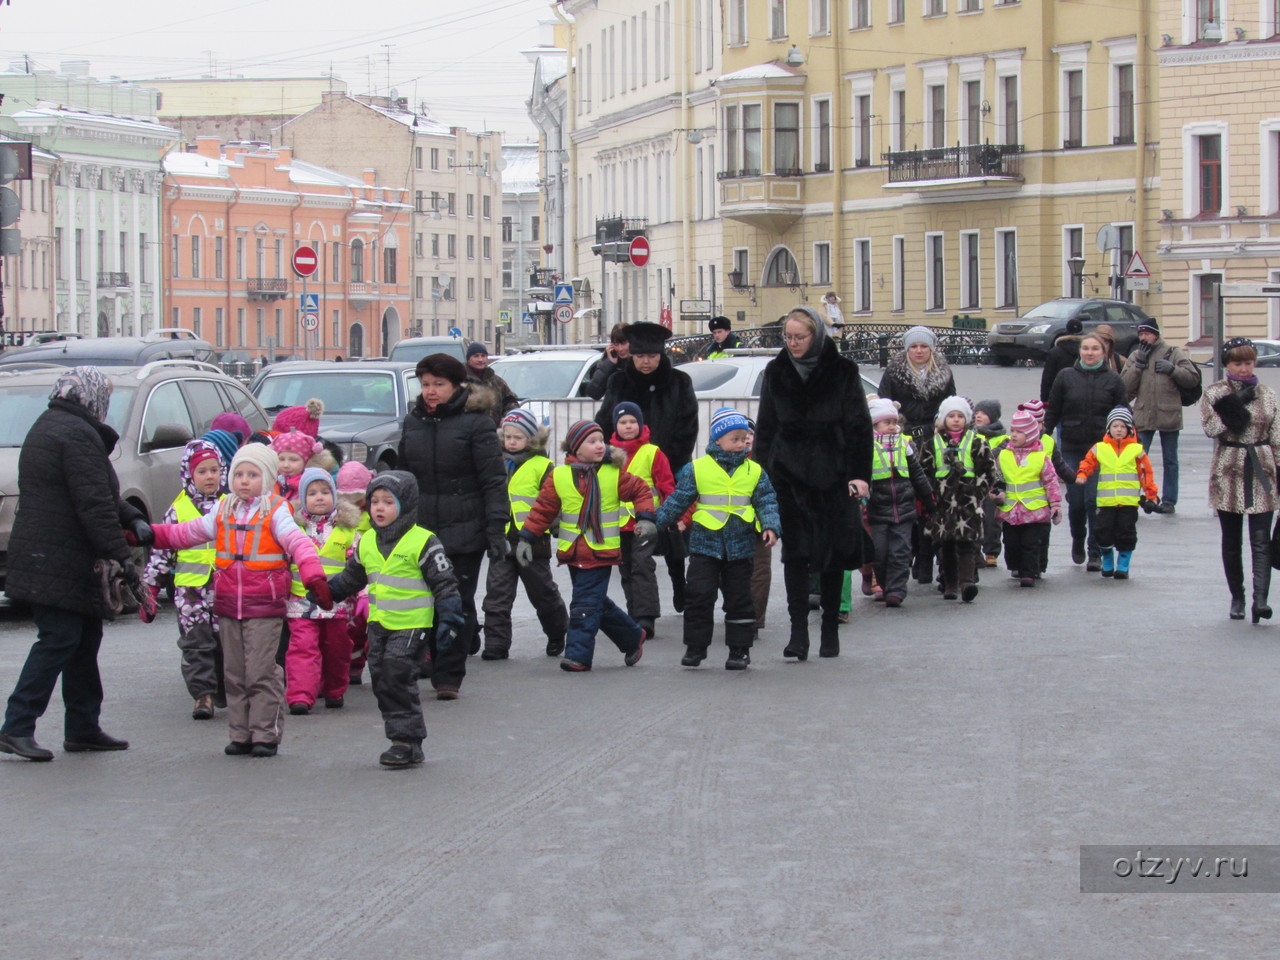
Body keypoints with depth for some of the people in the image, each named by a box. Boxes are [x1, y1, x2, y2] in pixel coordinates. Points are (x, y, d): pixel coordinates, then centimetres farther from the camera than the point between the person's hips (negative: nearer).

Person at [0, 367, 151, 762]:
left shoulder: (48, 427, 19)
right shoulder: (77, 434, -15)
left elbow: (101, 494, 24)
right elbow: (94, 505, -20)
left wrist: (133, 521, 15)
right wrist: (121, 555, -20)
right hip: (60, 562, -10)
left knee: (84, 639, 14)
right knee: (59, 640, -9)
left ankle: (84, 729, 18)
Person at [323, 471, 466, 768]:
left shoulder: (423, 542, -10)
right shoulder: (367, 543, 9)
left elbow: (444, 584, -7)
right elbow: (352, 577, 26)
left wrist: (449, 621, -10)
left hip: (411, 625, -7)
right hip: (378, 625, 7)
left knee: (398, 679, -12)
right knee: (382, 681, 7)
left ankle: (407, 741, -3)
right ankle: (402, 738, 16)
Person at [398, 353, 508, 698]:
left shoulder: (475, 422, -4)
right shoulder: (413, 422, 13)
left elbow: (493, 481, -6)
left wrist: (496, 527, -12)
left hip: (464, 532, -5)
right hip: (421, 529, 5)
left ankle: (449, 676, 3)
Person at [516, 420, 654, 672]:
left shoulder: (614, 474, -1)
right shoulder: (558, 476, 1)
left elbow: (640, 491, 10)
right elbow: (543, 509, 7)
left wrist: (645, 518, -1)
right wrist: (526, 538, 4)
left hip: (601, 553, -3)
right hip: (572, 553, 3)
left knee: (586, 603, -9)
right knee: (598, 603, 13)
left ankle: (578, 655, -6)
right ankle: (632, 637, 32)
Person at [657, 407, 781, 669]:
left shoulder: (754, 472, 4)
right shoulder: (696, 469, -1)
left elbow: (767, 502, 4)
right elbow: (678, 501, 6)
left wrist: (771, 527, -12)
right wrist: (654, 522, 6)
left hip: (740, 547, 1)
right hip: (705, 543, -1)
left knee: (739, 599, 6)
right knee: (699, 596, -4)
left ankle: (739, 648, 15)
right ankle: (695, 646, 7)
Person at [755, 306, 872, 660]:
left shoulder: (842, 372, -1)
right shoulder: (776, 372, 7)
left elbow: (859, 427, 0)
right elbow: (765, 428, 11)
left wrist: (859, 474, -7)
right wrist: (762, 474, 5)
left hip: (831, 476, -1)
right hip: (789, 475, 1)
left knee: (833, 552, 5)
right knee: (794, 553, -5)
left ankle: (830, 630, 16)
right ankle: (798, 632, -7)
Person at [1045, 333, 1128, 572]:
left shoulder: (1113, 380, 5)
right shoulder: (1066, 377, 7)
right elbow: (1052, 412, 10)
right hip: (1072, 449, 1)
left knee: (1095, 500, -9)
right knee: (1075, 501, 3)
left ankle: (1096, 553, -2)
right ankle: (1078, 542, 29)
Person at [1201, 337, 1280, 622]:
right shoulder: (1214, 393, 2)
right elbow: (1211, 427, -14)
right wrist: (1238, 403, -15)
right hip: (1228, 473, 0)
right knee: (1231, 542, 7)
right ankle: (1237, 597, 19)